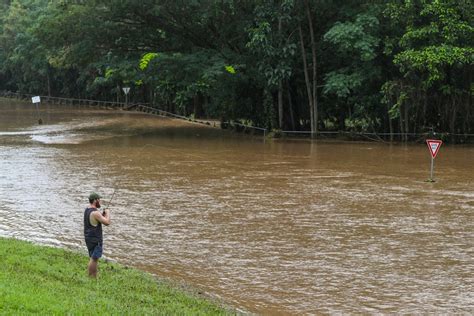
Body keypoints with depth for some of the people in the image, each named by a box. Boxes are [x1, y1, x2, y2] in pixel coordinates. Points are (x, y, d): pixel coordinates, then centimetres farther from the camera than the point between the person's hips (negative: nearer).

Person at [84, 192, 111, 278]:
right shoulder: (95, 213, -20)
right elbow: (107, 222, -20)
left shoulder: (87, 210, 10)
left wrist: (103, 214, 11)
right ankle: (91, 278, -5)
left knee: (93, 258, 14)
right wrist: (108, 213, -3)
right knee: (94, 259, -6)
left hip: (88, 238, 10)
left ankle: (94, 277, 18)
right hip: (95, 239, -10)